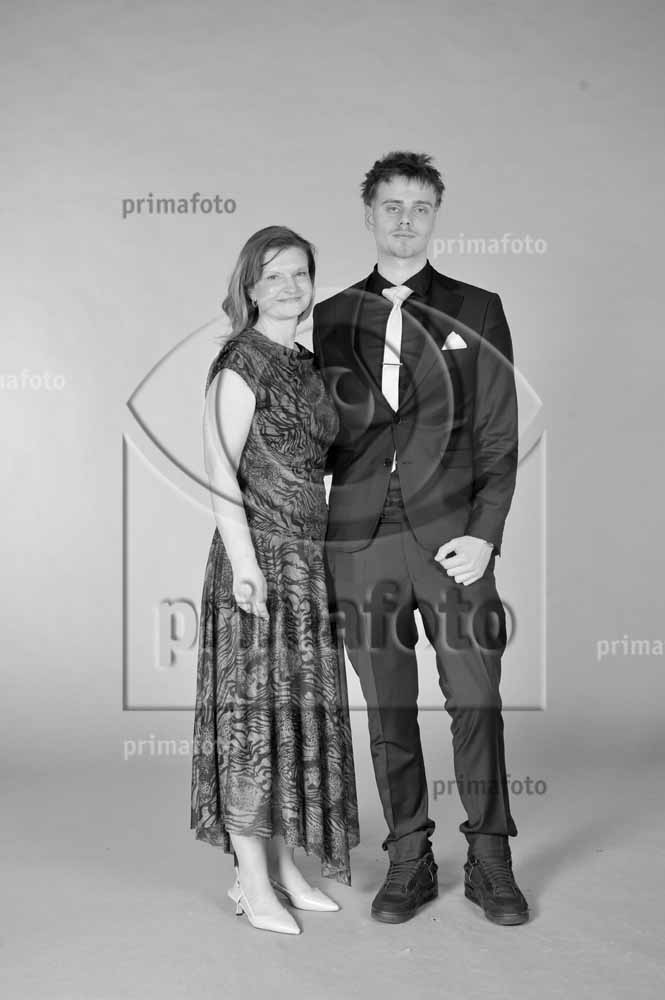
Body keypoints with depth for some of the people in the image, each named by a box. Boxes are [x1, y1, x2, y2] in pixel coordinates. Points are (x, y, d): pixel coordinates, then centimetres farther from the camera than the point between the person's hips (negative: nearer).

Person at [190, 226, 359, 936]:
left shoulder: (305, 364, 15)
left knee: (300, 708, 12)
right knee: (256, 710, -1)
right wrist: (245, 563, -21)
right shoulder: (240, 362, -8)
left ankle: (284, 867, 24)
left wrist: (318, 556, 16)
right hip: (259, 555, -8)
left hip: (308, 558, 8)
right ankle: (252, 882, 11)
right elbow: (221, 473, -15)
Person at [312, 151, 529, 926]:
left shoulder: (477, 311, 7)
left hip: (451, 536, -1)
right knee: (387, 711, 8)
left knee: (476, 702, 3)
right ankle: (409, 862, 23)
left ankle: (489, 861, 21)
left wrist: (484, 534, -7)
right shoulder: (330, 319, 12)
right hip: (360, 542, 2)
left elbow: (499, 436, 3)